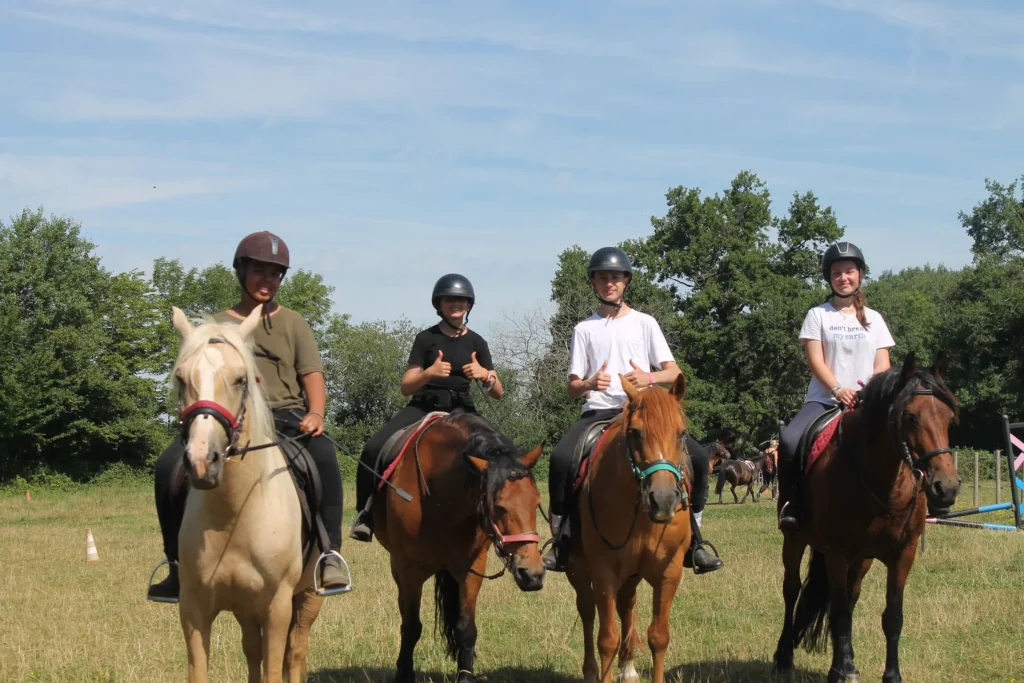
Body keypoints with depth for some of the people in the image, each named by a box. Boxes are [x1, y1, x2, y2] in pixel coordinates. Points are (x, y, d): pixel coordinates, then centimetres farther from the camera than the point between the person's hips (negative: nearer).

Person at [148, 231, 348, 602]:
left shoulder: (293, 324, 15)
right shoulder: (219, 325, 16)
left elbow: (312, 375, 6)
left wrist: (315, 413, -15)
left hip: (288, 415, -1)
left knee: (324, 454, -36)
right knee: (170, 465, -25)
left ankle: (330, 554, -31)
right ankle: (179, 566, -13)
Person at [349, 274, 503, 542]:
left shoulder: (476, 343, 9)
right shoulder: (426, 338, 5)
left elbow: (498, 393, 8)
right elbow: (406, 387, 0)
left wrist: (485, 375, -14)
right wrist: (429, 373, -20)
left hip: (460, 409, 1)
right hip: (424, 405, -1)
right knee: (374, 449, -23)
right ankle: (367, 513, -9)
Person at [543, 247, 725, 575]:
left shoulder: (644, 323, 12)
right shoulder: (585, 329, 12)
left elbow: (674, 373, 6)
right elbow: (573, 387, 9)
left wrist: (648, 377, -15)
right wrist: (590, 383, -14)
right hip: (598, 412, -1)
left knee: (697, 456, -19)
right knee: (561, 458, -30)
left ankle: (693, 539, -7)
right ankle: (561, 540, -17)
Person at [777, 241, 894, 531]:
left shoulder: (873, 319, 15)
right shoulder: (818, 315, 7)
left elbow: (883, 365, 8)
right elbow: (815, 360, -3)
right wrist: (838, 390, -19)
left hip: (864, 402, 2)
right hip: (823, 399, -2)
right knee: (790, 440, -30)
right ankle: (789, 504, -15)